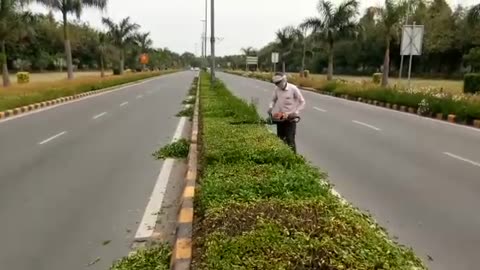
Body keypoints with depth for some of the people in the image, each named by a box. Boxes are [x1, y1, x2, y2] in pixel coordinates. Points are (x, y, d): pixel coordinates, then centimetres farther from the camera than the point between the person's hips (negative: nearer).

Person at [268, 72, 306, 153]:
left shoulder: (293, 89, -14)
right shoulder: (276, 89, -2)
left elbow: (302, 102, -7)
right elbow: (274, 100, 14)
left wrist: (296, 112, -17)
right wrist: (271, 107, -5)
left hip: (291, 118, -5)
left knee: (290, 140, -7)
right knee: (280, 139, 12)